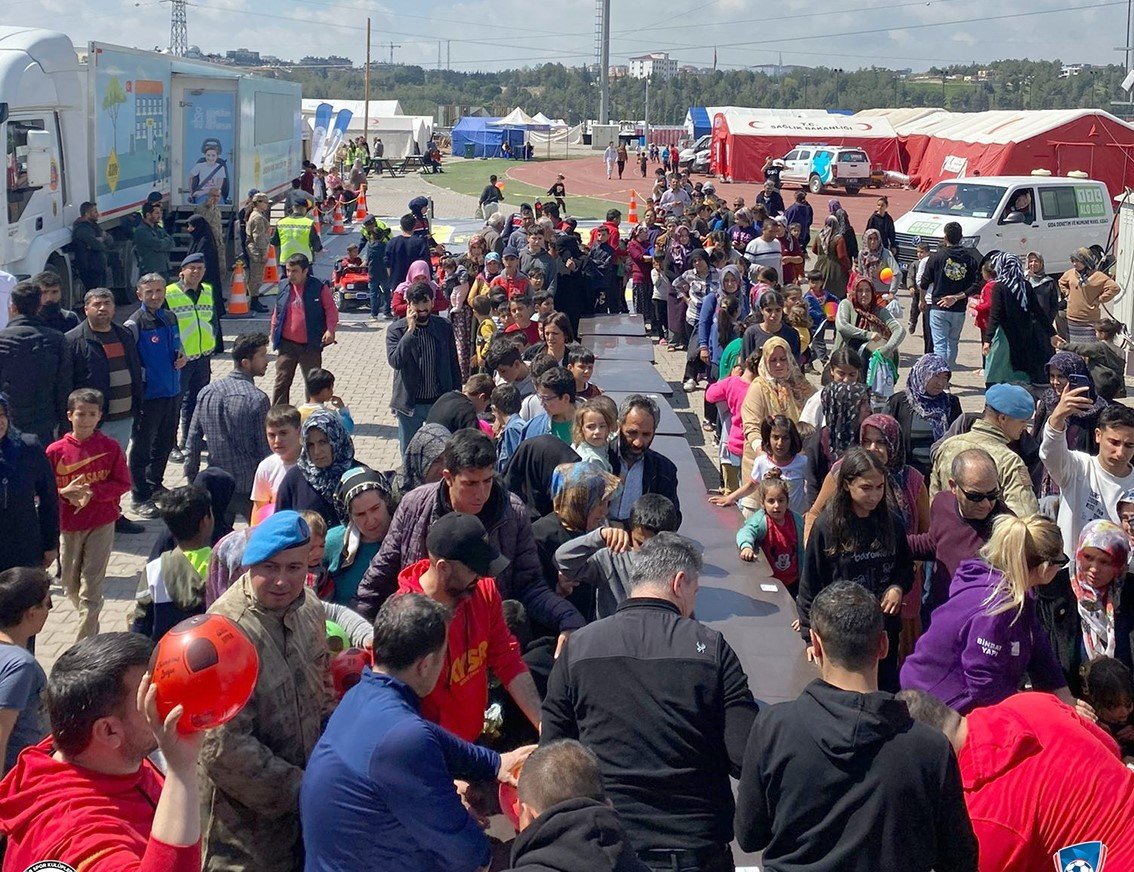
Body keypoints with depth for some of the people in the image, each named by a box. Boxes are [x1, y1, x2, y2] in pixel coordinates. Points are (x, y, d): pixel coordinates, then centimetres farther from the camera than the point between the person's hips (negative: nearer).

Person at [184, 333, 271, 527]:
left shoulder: (207, 393, 1)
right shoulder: (257, 399, -16)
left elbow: (192, 443, 5)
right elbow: (266, 451, -12)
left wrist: (192, 481, 14)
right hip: (249, 487, -5)